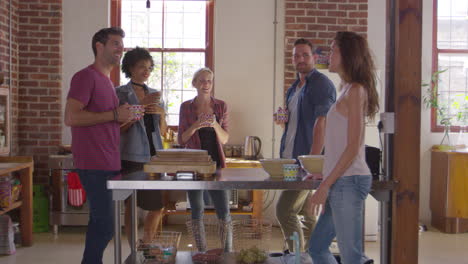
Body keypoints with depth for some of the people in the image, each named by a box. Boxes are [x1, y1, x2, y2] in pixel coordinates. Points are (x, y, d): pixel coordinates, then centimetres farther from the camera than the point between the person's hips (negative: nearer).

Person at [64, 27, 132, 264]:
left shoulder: (106, 81, 19)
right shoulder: (86, 76, -9)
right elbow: (71, 117, -20)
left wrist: (125, 118, 10)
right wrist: (114, 114, -17)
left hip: (108, 164, 9)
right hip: (94, 164, -9)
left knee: (99, 224, 14)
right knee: (105, 226, -9)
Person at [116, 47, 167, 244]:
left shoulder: (154, 94, 15)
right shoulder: (121, 93, 0)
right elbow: (119, 128, -8)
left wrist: (161, 114, -5)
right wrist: (142, 107, -15)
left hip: (153, 155, 5)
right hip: (131, 157, -5)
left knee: (158, 206, 6)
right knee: (131, 206, 1)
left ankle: (146, 247, 22)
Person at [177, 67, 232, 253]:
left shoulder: (221, 106, 5)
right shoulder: (186, 107, 4)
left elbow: (224, 139, 4)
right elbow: (181, 140, 2)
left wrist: (215, 124, -16)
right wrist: (195, 126, -16)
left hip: (216, 162, 0)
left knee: (224, 213, -3)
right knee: (197, 212, 5)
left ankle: (228, 253, 6)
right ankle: (202, 254, 16)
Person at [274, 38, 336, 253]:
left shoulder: (322, 84, -10)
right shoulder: (294, 88, 18)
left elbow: (321, 124, -18)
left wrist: (313, 160, -25)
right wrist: (282, 120, 5)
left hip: (306, 158, -9)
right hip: (291, 159, 9)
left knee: (284, 211, -13)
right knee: (305, 213, 12)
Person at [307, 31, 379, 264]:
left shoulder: (355, 90, -11)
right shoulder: (349, 90, 16)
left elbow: (353, 148, -16)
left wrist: (325, 185, -16)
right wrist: (325, 177, 18)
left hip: (348, 181, -10)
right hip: (340, 182, 10)